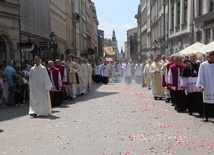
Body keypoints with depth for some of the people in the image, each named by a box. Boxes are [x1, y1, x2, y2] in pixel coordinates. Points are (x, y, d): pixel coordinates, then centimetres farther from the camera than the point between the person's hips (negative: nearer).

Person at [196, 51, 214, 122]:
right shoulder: (203, 65, -1)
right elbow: (201, 76, -2)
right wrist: (201, 85, -11)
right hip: (207, 88, -2)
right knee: (207, 102, 3)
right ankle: (206, 116, 14)